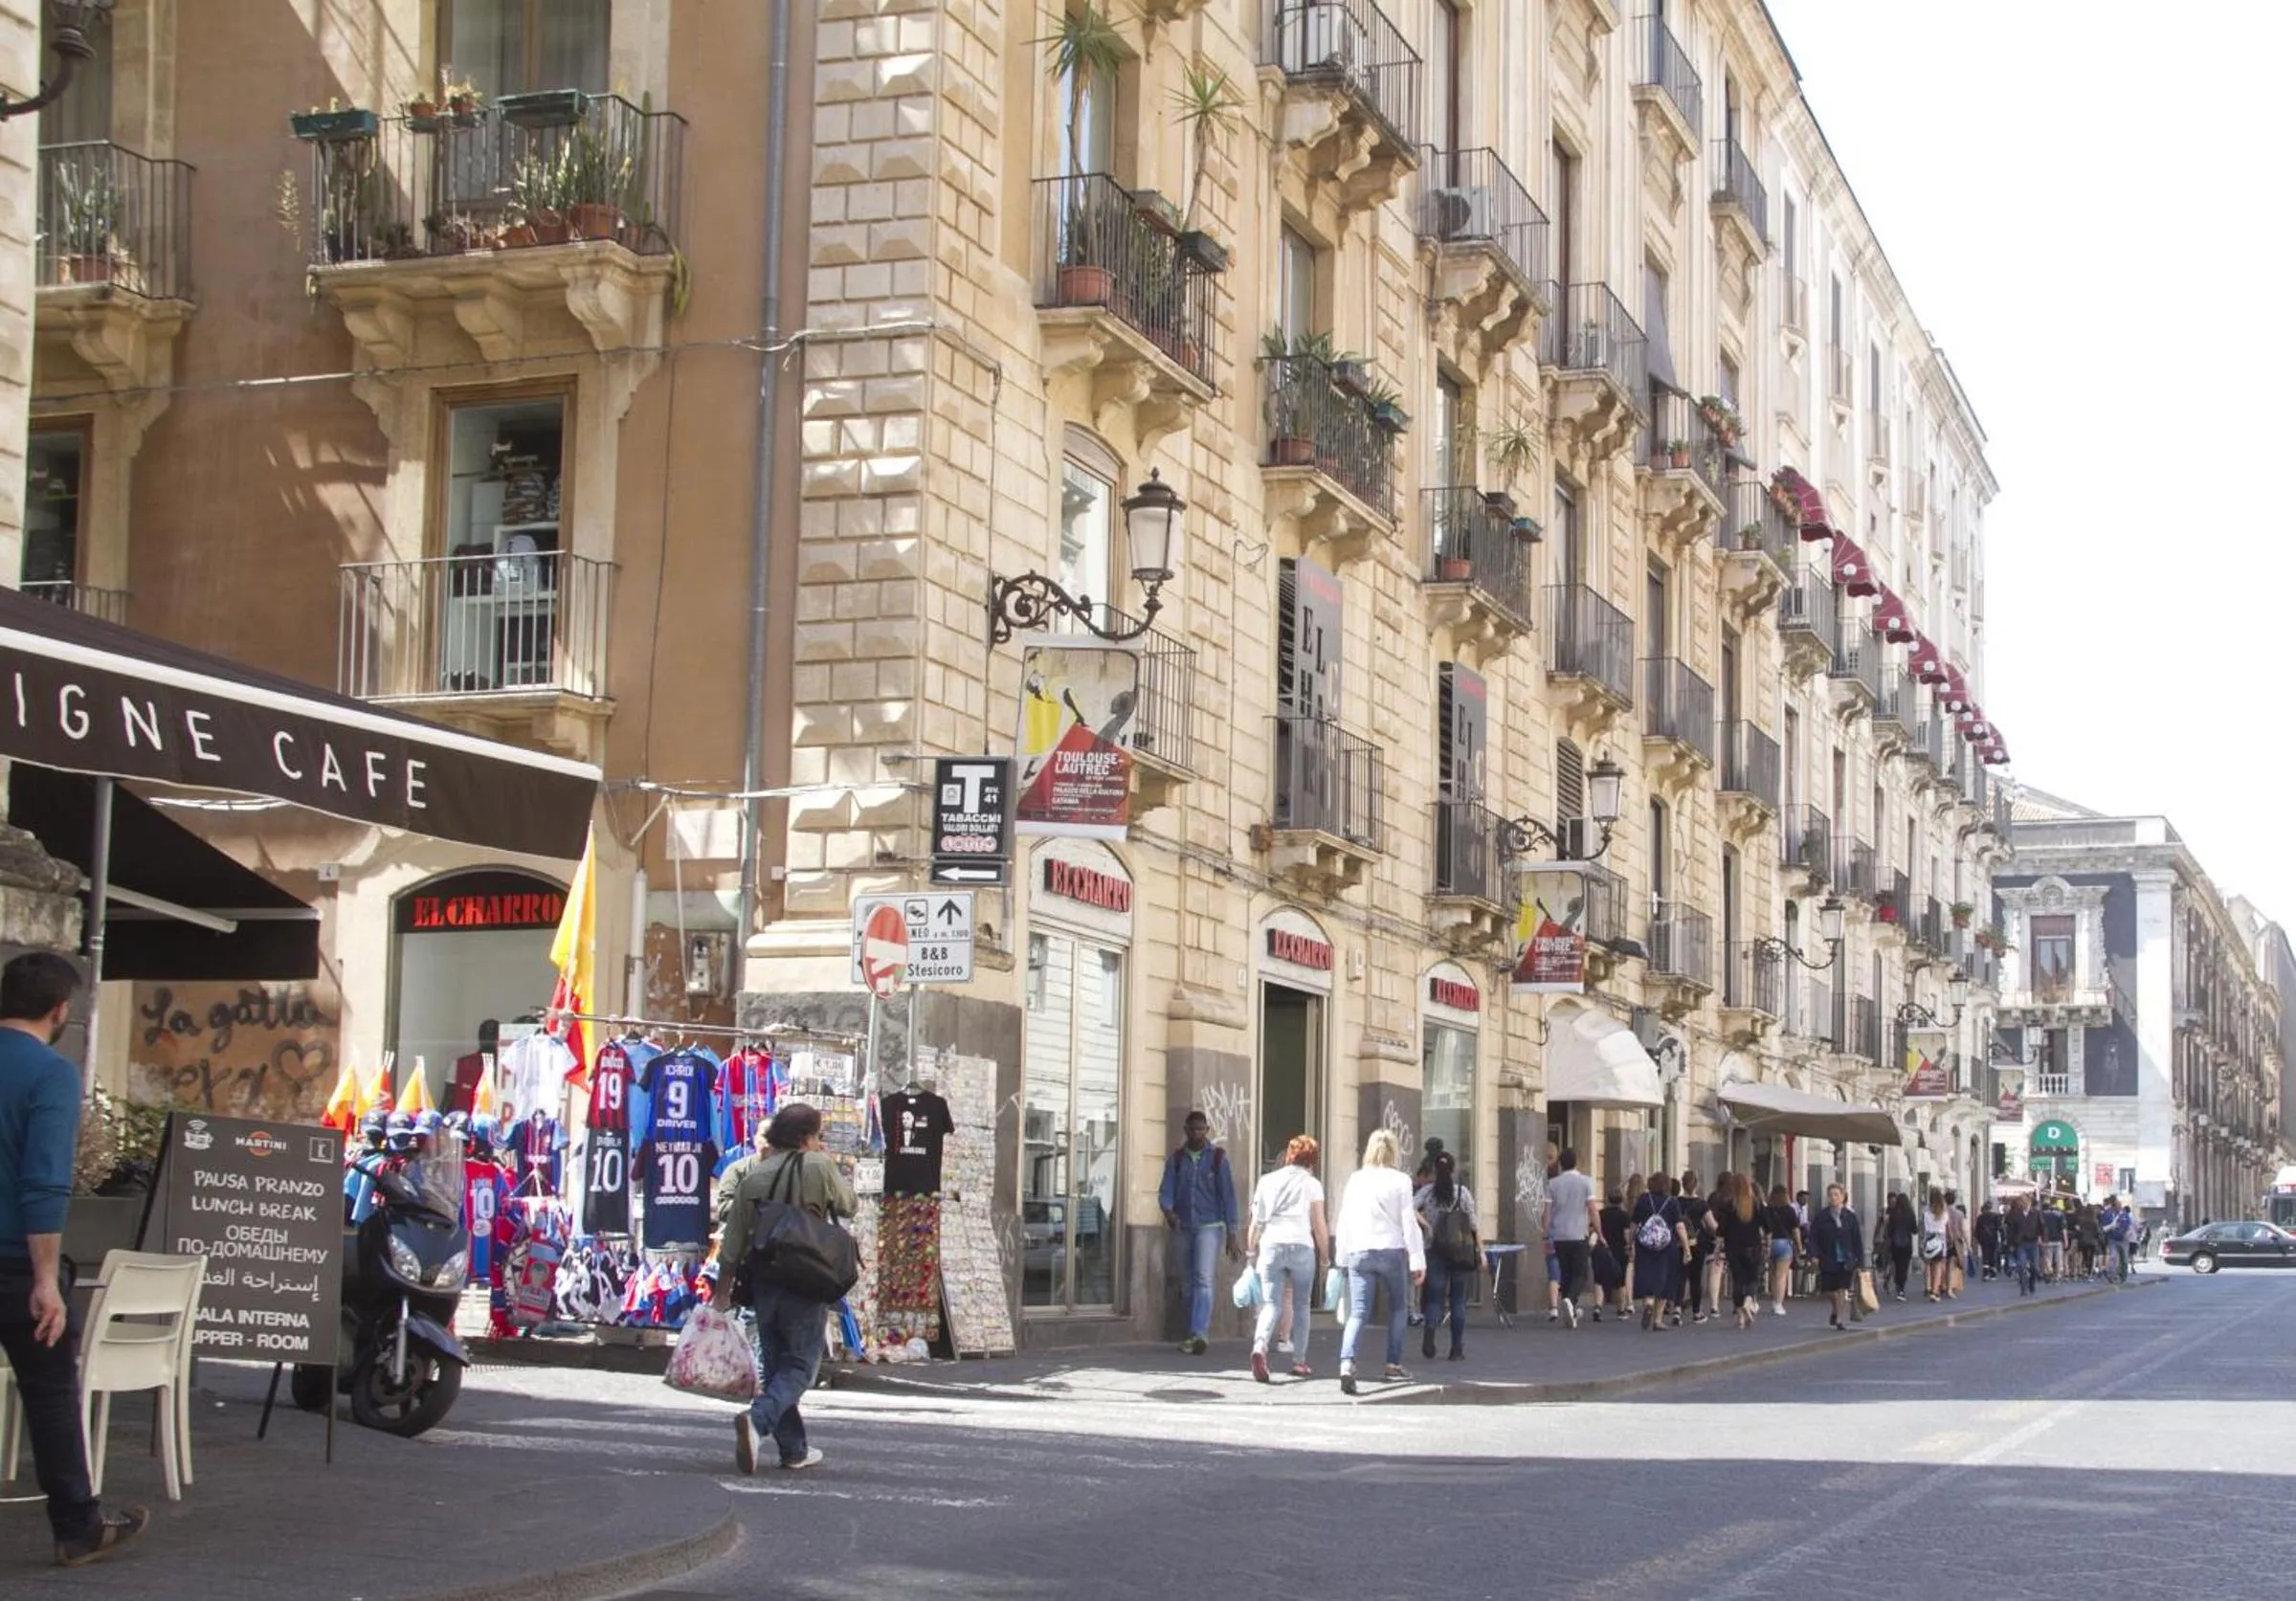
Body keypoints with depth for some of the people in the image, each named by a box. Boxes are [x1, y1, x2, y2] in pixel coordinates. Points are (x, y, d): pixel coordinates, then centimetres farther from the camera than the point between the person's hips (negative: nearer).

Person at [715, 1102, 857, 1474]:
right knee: (801, 1365, 1)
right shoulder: (818, 1166, -7)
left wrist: (724, 1289, 11)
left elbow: (733, 1240, 5)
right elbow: (848, 1206, 7)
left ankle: (794, 1449, 18)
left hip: (763, 1283, 5)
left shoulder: (754, 1176, 6)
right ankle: (757, 1419, -24)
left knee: (777, 1365, 14)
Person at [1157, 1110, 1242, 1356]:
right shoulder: (1175, 1159, 8)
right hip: (1182, 1228, 4)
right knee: (1189, 1284, 8)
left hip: (1209, 1227, -4)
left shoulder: (1217, 1157, 0)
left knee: (1203, 1280, -18)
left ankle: (1199, 1334, -28)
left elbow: (1227, 1195, 0)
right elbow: (1166, 1190, 1)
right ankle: (1196, 1335, 17)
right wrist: (1167, 1211, -23)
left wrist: (1232, 1234, -4)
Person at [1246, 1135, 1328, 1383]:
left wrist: (1251, 1252, 16)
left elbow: (1256, 1222, 11)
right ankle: (1299, 1361, 15)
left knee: (1271, 1304, 0)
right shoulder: (1311, 1184, 6)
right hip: (1301, 1246, -2)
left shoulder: (1267, 1181, 13)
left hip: (1270, 1246, 2)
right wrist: (1325, 1258, 10)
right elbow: (1319, 1226, 3)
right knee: (1302, 1305, 13)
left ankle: (1259, 1348, -26)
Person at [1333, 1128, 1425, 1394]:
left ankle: (1347, 1363, -22)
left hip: (1359, 1253, 2)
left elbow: (1344, 1221, 9)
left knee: (1358, 1313, -1)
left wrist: (1342, 1257, 17)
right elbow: (1409, 1223, -4)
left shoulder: (1355, 1180, 7)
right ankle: (1394, 1365, 17)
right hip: (1392, 1251, -2)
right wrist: (1418, 1261, -1)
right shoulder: (1400, 1181, -2)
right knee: (1399, 1309, 17)